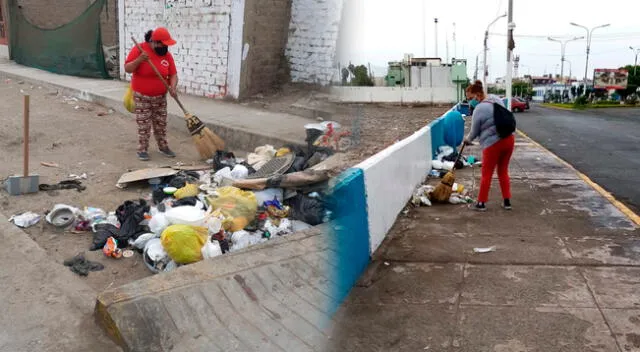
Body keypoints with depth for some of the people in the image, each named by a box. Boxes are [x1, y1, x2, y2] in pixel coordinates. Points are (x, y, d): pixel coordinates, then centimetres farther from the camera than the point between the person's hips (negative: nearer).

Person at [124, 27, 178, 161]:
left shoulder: (167, 54, -2)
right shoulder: (139, 49, -14)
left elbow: (173, 74, -1)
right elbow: (127, 69, -14)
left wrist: (173, 87, -20)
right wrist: (139, 60, -31)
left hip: (160, 97, 4)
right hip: (141, 96, -4)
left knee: (161, 124, 12)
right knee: (144, 125, -1)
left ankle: (163, 146, 26)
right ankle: (142, 150, 10)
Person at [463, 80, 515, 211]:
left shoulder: (479, 109, -15)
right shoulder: (497, 100, 7)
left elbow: (474, 131, -5)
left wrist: (468, 140, 16)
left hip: (493, 143, -7)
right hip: (509, 139, 7)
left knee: (486, 174, 7)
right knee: (503, 171, 18)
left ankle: (481, 203, 16)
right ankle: (507, 201, 22)